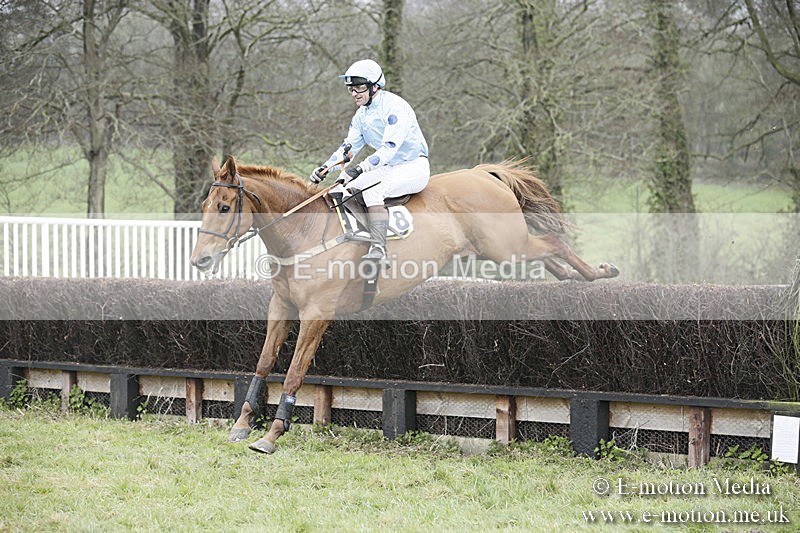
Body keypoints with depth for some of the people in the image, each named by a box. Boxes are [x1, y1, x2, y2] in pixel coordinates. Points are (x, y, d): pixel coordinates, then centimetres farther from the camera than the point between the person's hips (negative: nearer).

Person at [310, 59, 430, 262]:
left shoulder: (395, 106, -20)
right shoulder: (361, 115, 9)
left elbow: (390, 147, -30)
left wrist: (362, 168, -40)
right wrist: (325, 167, -5)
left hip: (414, 168, -10)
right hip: (389, 168, 10)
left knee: (372, 190, -32)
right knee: (344, 186, -2)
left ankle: (378, 249, -40)